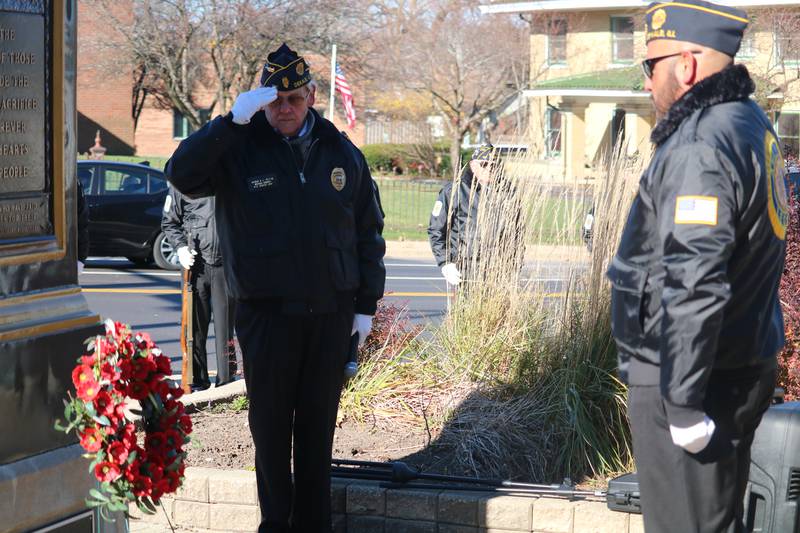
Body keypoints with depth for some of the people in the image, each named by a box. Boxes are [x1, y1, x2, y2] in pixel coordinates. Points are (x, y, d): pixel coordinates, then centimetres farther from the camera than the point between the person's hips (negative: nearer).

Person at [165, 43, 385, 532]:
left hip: (331, 313, 2)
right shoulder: (240, 148, -3)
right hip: (267, 313, -2)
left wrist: (366, 304, 6)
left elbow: (368, 231, 10)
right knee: (271, 423, 5)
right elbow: (183, 175, -21)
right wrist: (231, 122, -26)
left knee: (318, 423, 11)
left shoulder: (342, 153, 5)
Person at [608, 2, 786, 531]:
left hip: (695, 375, -10)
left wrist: (683, 401, -23)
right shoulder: (749, 123, 10)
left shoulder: (701, 148, -22)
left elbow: (693, 286, -27)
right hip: (745, 365, 10)